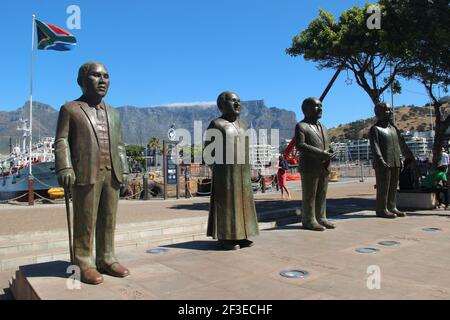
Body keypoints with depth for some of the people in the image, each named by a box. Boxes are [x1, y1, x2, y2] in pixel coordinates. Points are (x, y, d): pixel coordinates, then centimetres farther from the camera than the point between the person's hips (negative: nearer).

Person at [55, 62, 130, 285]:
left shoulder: (113, 114, 22)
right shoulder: (70, 109, 7)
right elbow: (62, 141, 0)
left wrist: (123, 170, 12)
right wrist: (64, 167, -12)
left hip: (111, 173, 5)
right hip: (86, 173, -5)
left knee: (108, 219, 7)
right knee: (85, 221, -1)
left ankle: (106, 260, 16)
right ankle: (85, 264, 7)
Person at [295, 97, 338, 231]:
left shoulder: (322, 127, 21)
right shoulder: (301, 126, -4)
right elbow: (300, 145, -16)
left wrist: (330, 153, -1)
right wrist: (321, 154, -21)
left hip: (324, 167, 7)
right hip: (309, 167, -7)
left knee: (322, 195, 10)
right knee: (309, 195, 0)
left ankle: (321, 218, 19)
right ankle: (308, 220, 8)